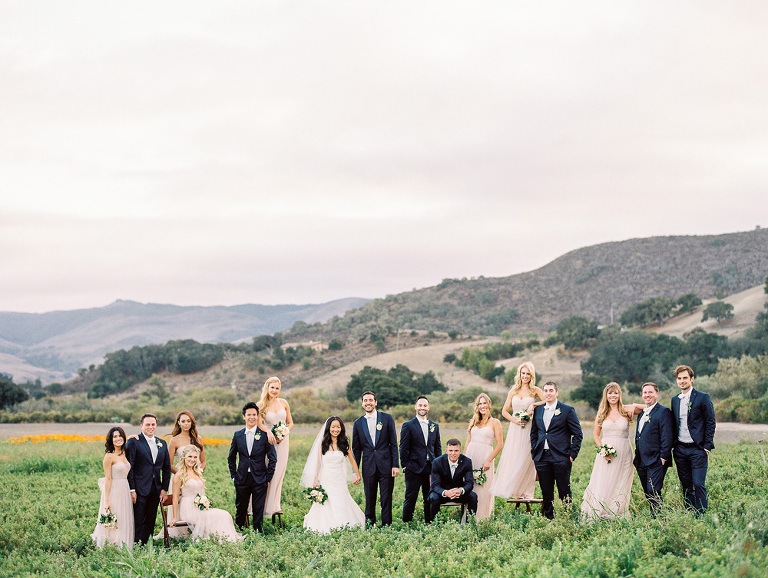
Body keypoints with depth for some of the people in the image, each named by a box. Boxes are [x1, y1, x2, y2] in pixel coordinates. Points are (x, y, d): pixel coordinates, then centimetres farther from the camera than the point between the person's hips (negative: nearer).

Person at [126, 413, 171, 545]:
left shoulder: (162, 443, 12)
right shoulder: (133, 442, -5)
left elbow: (167, 468, 16)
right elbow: (129, 468, -8)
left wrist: (164, 488, 8)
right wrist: (131, 489, -13)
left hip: (156, 490, 5)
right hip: (140, 489, -5)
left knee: (150, 522, 9)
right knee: (138, 522, -3)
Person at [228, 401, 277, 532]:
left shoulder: (264, 435, -2)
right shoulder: (238, 435, 5)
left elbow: (273, 458, 0)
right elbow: (231, 458, 14)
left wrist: (268, 477, -3)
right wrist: (234, 476, 7)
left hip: (259, 479, -2)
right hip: (242, 479, 2)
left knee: (258, 510, 1)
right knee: (240, 509, 9)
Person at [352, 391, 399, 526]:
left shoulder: (387, 418, 3)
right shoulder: (358, 423, 8)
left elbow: (394, 443, 2)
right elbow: (356, 449, 11)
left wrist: (395, 465, -5)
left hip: (385, 465, -1)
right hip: (368, 467, 2)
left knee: (386, 499, 0)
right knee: (369, 499, 6)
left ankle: (386, 526, 6)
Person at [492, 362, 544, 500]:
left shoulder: (535, 390, 3)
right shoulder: (514, 391, 11)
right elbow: (504, 411, 12)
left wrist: (534, 405, -19)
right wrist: (514, 420, -4)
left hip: (528, 429, -3)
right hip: (515, 429, 3)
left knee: (525, 459, -6)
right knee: (512, 458, -1)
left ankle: (524, 491, 2)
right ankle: (513, 490, 7)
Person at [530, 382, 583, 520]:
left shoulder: (567, 410, -1)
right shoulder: (538, 410, 13)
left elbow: (578, 434, -1)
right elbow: (533, 433, 21)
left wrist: (572, 455, -7)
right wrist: (534, 453, 11)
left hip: (561, 458, -4)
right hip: (542, 458, 4)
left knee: (564, 492, -2)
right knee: (546, 492, 8)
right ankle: (549, 518, 16)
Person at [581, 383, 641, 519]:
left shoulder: (627, 410, 3)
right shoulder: (602, 413, 8)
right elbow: (596, 434, 12)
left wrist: (634, 406, -10)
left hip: (623, 454, -1)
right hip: (605, 452, 1)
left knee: (619, 486, -1)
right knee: (601, 486, -3)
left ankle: (617, 517, 4)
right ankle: (597, 516, 2)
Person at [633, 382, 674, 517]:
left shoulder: (663, 412, -7)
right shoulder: (642, 413, 20)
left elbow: (667, 437, -12)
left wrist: (663, 458, -17)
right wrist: (636, 457, 19)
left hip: (656, 461, -8)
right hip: (642, 462, 8)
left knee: (654, 492, -13)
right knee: (648, 494, 11)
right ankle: (653, 516, 18)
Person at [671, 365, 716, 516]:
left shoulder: (702, 398, -3)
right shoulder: (675, 400, 14)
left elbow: (710, 423, -4)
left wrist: (707, 447, -9)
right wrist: (673, 447, 11)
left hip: (697, 449, -5)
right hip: (680, 449, 5)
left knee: (698, 484, -9)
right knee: (686, 486, 8)